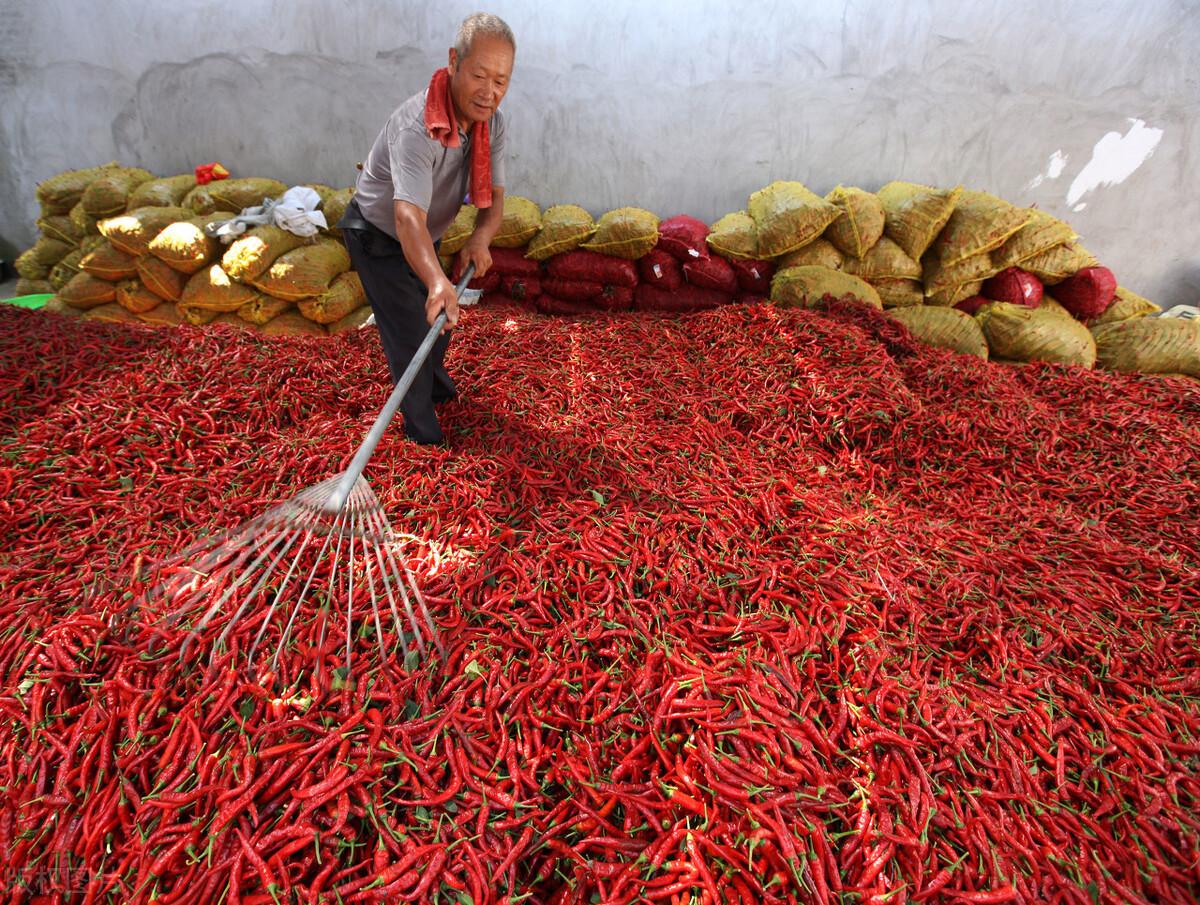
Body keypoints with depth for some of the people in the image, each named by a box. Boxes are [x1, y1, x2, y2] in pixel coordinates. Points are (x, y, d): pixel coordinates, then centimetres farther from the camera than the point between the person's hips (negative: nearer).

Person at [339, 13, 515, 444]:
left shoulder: (492, 122, -13)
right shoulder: (417, 127, -37)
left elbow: (493, 195, -11)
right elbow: (408, 216, -50)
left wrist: (480, 238, -34)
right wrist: (437, 282, -68)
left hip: (422, 236, 7)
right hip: (378, 235, -7)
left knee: (441, 317, 22)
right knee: (412, 333, -6)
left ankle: (436, 384, 52)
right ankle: (424, 434, 15)